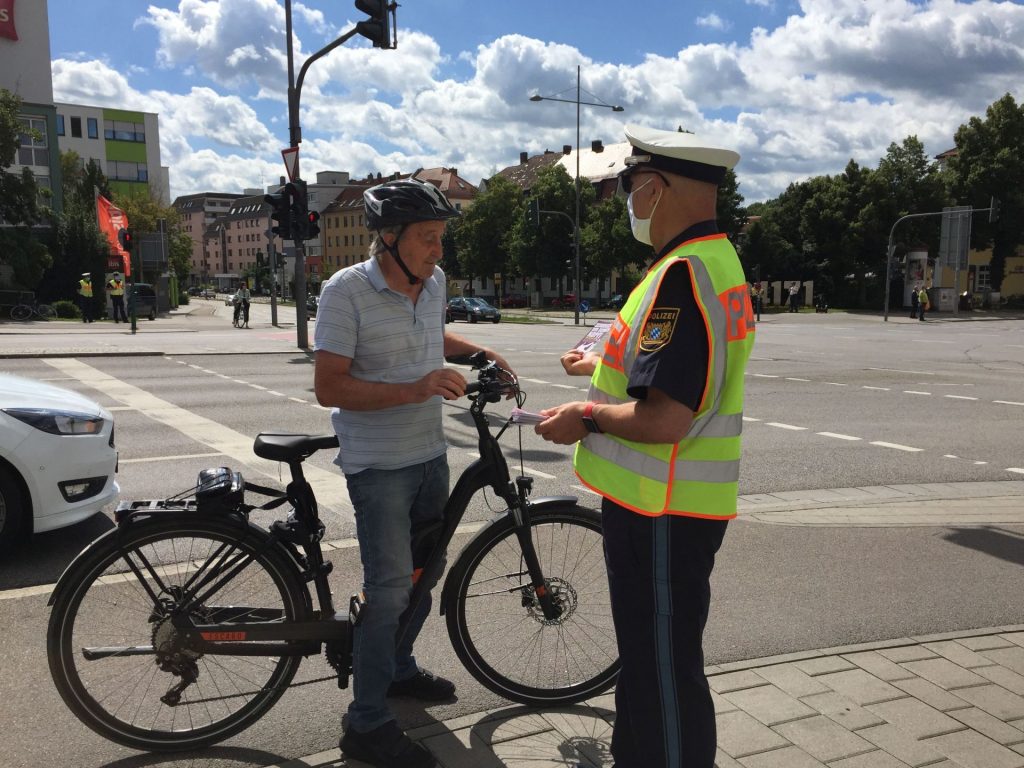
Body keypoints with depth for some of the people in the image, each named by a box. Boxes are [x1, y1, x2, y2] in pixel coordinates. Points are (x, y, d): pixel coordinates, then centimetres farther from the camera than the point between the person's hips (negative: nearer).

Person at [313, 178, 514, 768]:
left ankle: (400, 668, 40)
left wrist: (479, 352, 10)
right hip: (378, 465, -7)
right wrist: (414, 390, -28)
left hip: (431, 455, 7)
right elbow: (329, 387, -20)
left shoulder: (434, 281, 3)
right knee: (390, 586, -9)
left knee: (423, 572, 18)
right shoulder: (346, 291, -17)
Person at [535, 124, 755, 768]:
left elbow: (664, 419, -30)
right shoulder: (717, 260, 11)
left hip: (663, 514, -11)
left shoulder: (683, 273, -24)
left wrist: (587, 417, -15)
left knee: (665, 670, 5)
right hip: (662, 501, 11)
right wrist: (602, 365, 29)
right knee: (647, 653, 25)